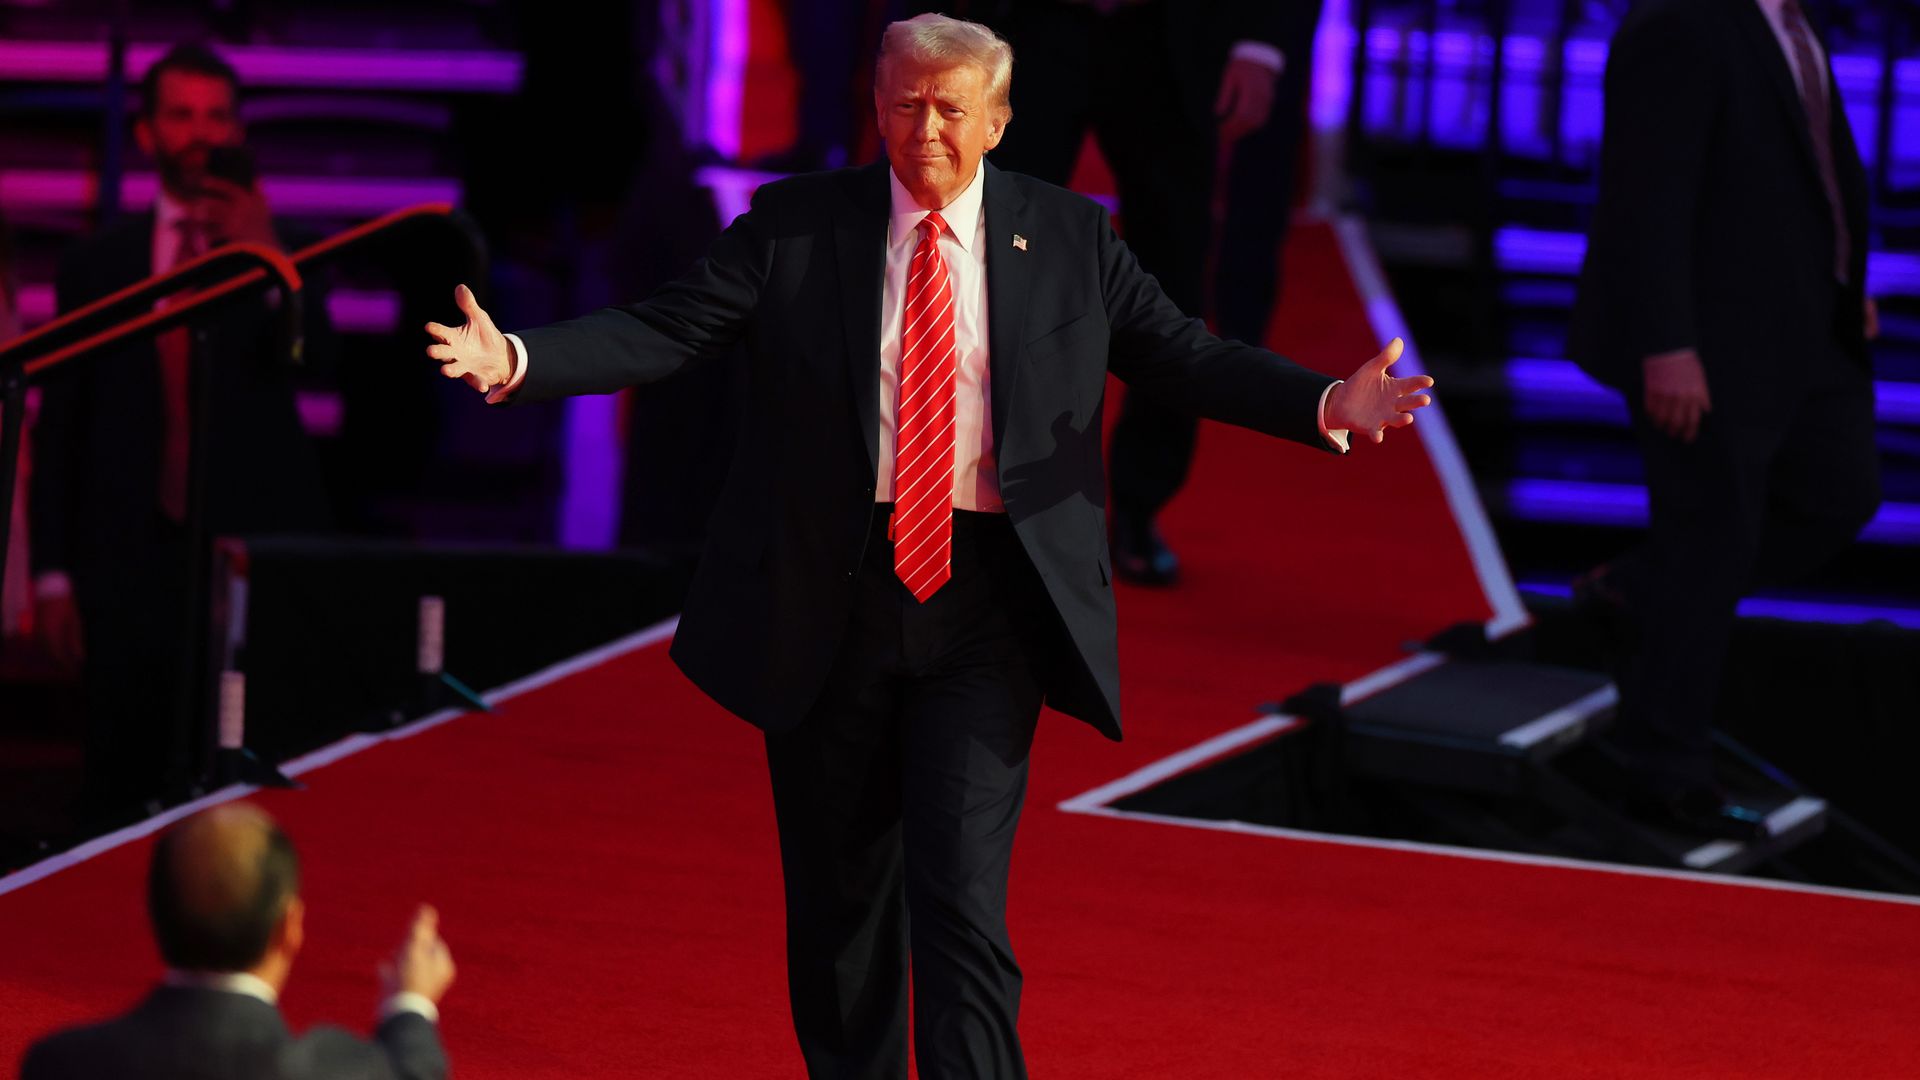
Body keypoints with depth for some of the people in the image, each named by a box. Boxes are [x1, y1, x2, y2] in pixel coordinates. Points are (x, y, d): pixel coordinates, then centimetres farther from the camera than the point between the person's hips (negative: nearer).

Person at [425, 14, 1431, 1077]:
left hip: (985, 602, -1)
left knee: (960, 900, -11)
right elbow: (662, 332, -3)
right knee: (837, 901, 12)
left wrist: (1327, 404, -9)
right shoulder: (795, 226, 2)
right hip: (828, 601, 1)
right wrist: (516, 361, -18)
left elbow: (1182, 355, 6)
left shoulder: (1069, 240, 5)